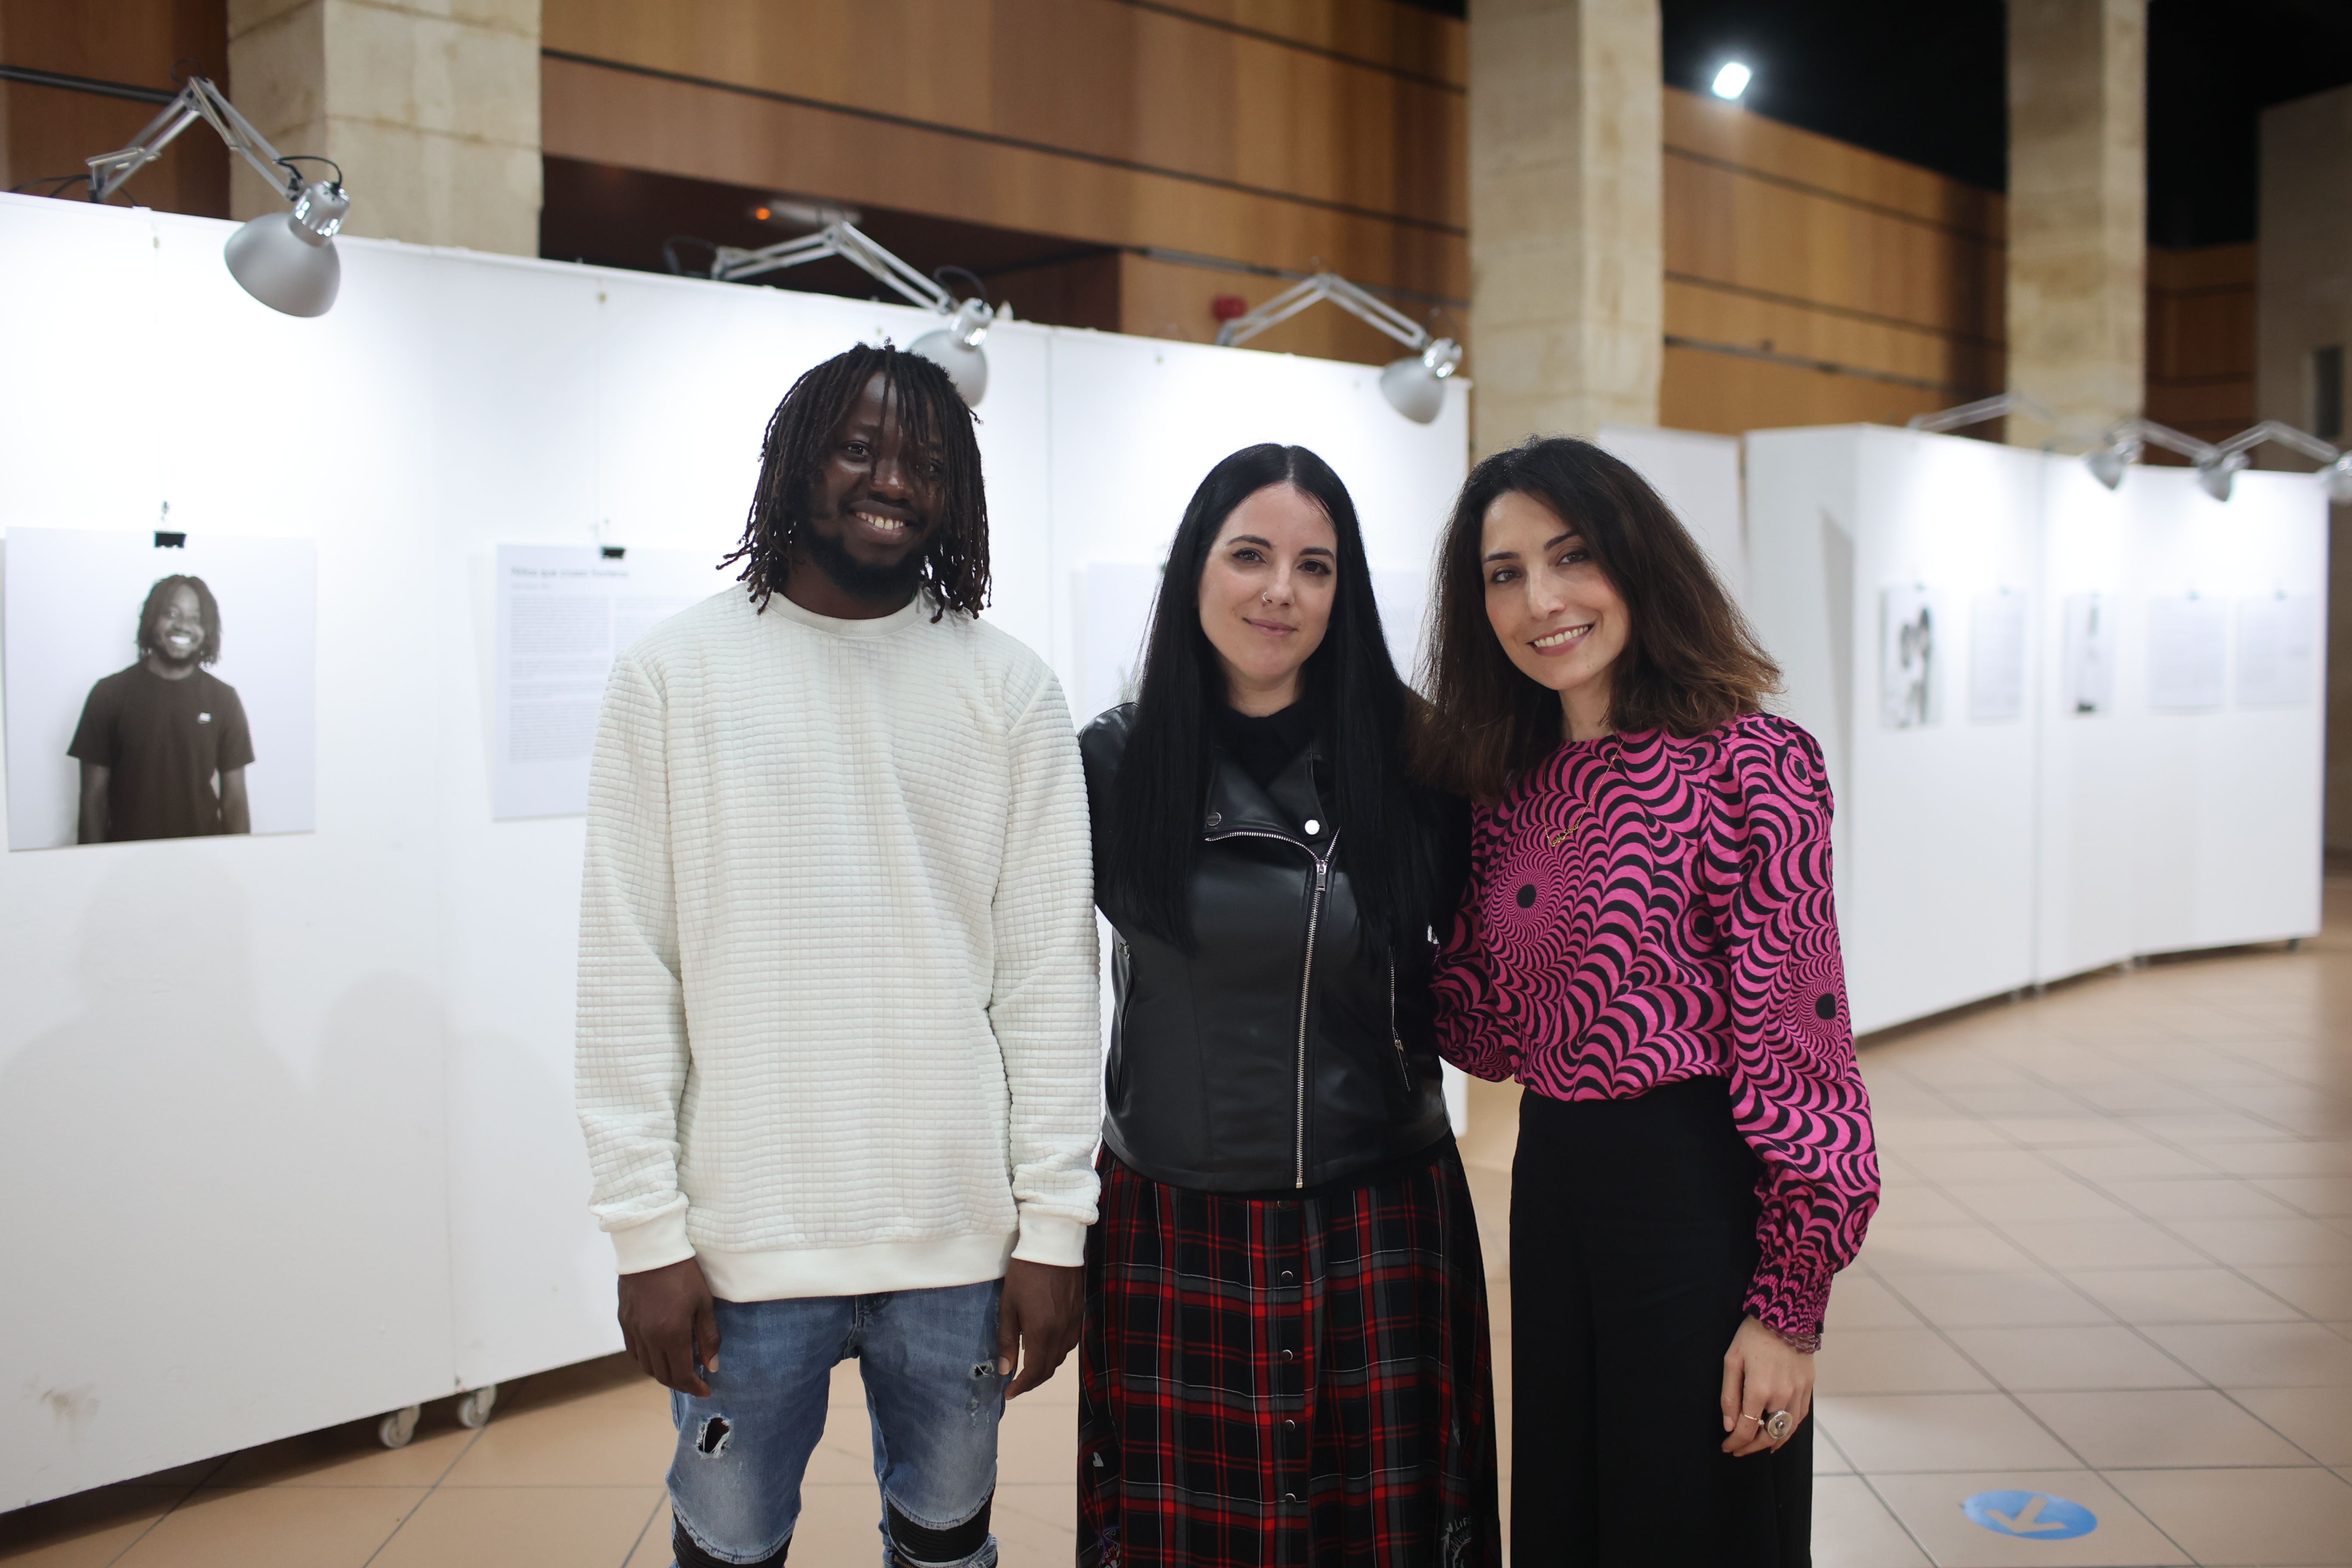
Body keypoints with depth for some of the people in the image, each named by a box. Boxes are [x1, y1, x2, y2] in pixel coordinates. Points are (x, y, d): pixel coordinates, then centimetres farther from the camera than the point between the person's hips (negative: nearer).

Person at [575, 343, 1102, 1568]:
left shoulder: (1008, 690, 1)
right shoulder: (674, 675, -1)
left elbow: (1051, 978, 0)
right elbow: (628, 976, -3)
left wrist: (1054, 1226, -3)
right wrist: (647, 1232, -6)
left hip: (961, 1239, 1)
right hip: (744, 1239, -1)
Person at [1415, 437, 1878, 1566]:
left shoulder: (1748, 763, -12)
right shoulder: (1508, 789, 7)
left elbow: (1794, 1042, -14)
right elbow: (1493, 1029, 8)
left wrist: (1787, 1304, -15)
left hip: (1696, 1189, -6)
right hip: (1549, 1187, 7)